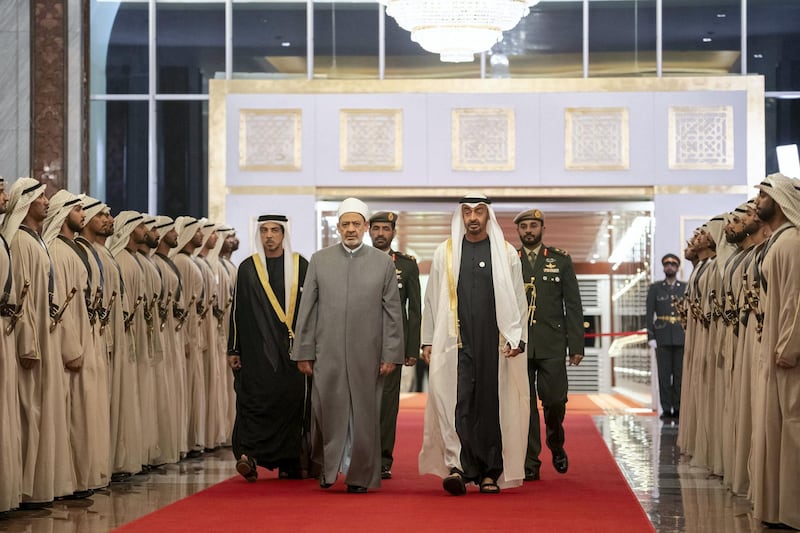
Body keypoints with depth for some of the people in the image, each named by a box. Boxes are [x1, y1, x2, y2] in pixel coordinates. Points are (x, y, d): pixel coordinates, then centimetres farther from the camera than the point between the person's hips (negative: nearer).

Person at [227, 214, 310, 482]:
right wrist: (234, 349, 4)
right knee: (255, 398, -11)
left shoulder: (301, 266, 6)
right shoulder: (248, 268, 6)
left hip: (292, 349, 0)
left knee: (292, 400, 0)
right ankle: (248, 455, -17)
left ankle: (289, 462, 9)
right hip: (257, 350, 0)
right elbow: (237, 310, 7)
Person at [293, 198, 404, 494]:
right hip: (328, 354, 0)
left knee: (364, 415, 2)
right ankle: (328, 466, 21)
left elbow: (393, 312, 4)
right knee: (328, 412, 1)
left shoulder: (383, 263, 5)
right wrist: (304, 352, 2)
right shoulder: (319, 260, 7)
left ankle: (360, 475, 13)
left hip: (367, 355, 0)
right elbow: (307, 310, 7)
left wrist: (391, 354, -2)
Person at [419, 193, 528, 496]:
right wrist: (428, 341, 6)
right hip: (456, 343, 0)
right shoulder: (445, 253, 8)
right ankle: (458, 467, -20)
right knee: (457, 402, -13)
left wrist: (517, 339, -3)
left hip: (494, 344, 0)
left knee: (491, 406, 3)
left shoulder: (506, 254, 7)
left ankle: (490, 472, 10)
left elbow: (518, 300, 7)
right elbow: (432, 299, 10)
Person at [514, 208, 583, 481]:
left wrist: (576, 345, -1)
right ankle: (530, 464, 6)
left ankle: (556, 444, 24)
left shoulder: (561, 260, 8)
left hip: (551, 345, 0)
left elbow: (573, 305, 6)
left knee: (555, 400, -5)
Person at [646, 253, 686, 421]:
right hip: (662, 338, 0)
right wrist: (650, 336, -5)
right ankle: (666, 409, 2)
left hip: (681, 338, 0)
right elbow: (649, 314, 4)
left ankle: (678, 408, 5)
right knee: (664, 374, -1)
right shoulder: (655, 288, 8)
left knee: (680, 374, 0)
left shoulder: (686, 288, 9)